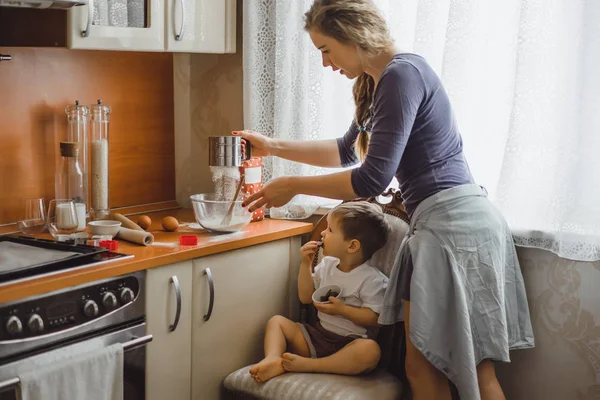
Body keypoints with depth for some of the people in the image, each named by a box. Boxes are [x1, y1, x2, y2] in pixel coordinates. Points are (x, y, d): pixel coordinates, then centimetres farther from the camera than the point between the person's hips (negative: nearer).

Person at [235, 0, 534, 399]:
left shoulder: (402, 74, -14)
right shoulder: (378, 84, 17)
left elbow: (373, 177, -18)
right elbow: (345, 151, 31)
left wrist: (293, 186, -8)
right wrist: (274, 147, 27)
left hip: (456, 223, -10)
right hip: (436, 224, 10)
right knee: (423, 367, 10)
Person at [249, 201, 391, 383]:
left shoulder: (371, 279, -12)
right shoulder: (327, 265, 8)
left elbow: (375, 318, -16)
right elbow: (306, 298, 11)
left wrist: (342, 310, -24)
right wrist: (306, 264, 1)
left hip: (348, 344, -7)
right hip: (317, 333, 7)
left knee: (370, 350, -38)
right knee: (277, 321, 1)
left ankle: (306, 365, -34)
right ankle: (273, 360, -29)